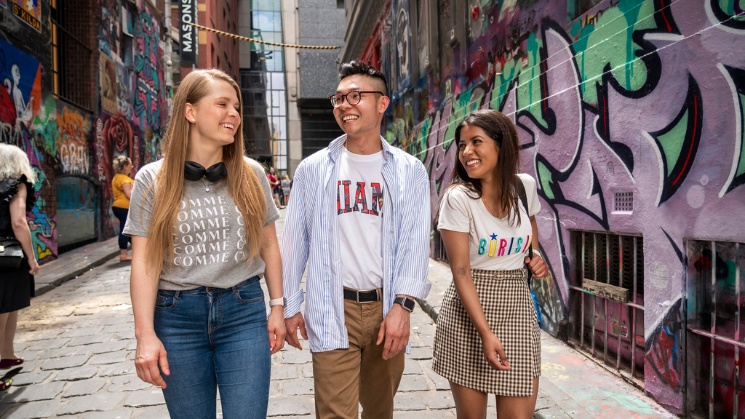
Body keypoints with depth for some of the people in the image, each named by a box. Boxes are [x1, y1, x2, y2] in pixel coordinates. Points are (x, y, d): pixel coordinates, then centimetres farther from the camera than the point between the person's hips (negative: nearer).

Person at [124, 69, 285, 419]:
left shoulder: (251, 174, 2)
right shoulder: (152, 179, -3)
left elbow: (268, 246, 9)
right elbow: (144, 262, -5)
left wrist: (277, 307, 8)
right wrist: (145, 334, -10)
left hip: (244, 311, 1)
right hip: (177, 315, 0)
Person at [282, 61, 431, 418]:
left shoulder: (409, 171, 1)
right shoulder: (313, 169, 1)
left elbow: (416, 241, -3)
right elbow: (296, 241, 4)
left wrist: (402, 305, -14)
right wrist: (289, 305, 4)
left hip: (386, 307, 2)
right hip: (332, 311, -1)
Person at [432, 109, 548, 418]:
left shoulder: (526, 186, -1)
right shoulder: (457, 198, -13)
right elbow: (461, 271, -16)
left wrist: (535, 254, 4)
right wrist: (485, 332, -22)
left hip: (518, 306, 3)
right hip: (469, 311, -3)